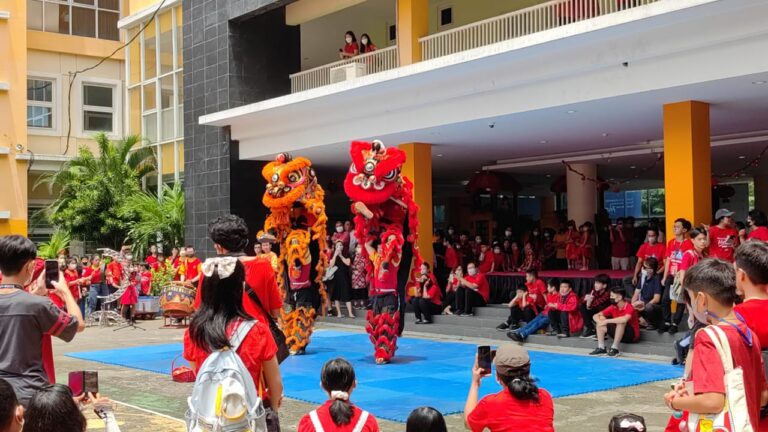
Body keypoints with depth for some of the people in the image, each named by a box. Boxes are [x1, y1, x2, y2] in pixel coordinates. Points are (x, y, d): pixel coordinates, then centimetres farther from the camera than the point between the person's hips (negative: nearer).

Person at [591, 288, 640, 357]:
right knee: (601, 318, -7)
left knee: (621, 321, -34)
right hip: (618, 335, 7)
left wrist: (607, 321, -34)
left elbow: (624, 319, -44)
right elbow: (595, 316, 0)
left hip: (632, 335, -7)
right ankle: (601, 348, -16)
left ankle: (614, 348, -31)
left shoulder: (629, 307, -21)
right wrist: (601, 322, -24)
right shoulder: (613, 307, -2)